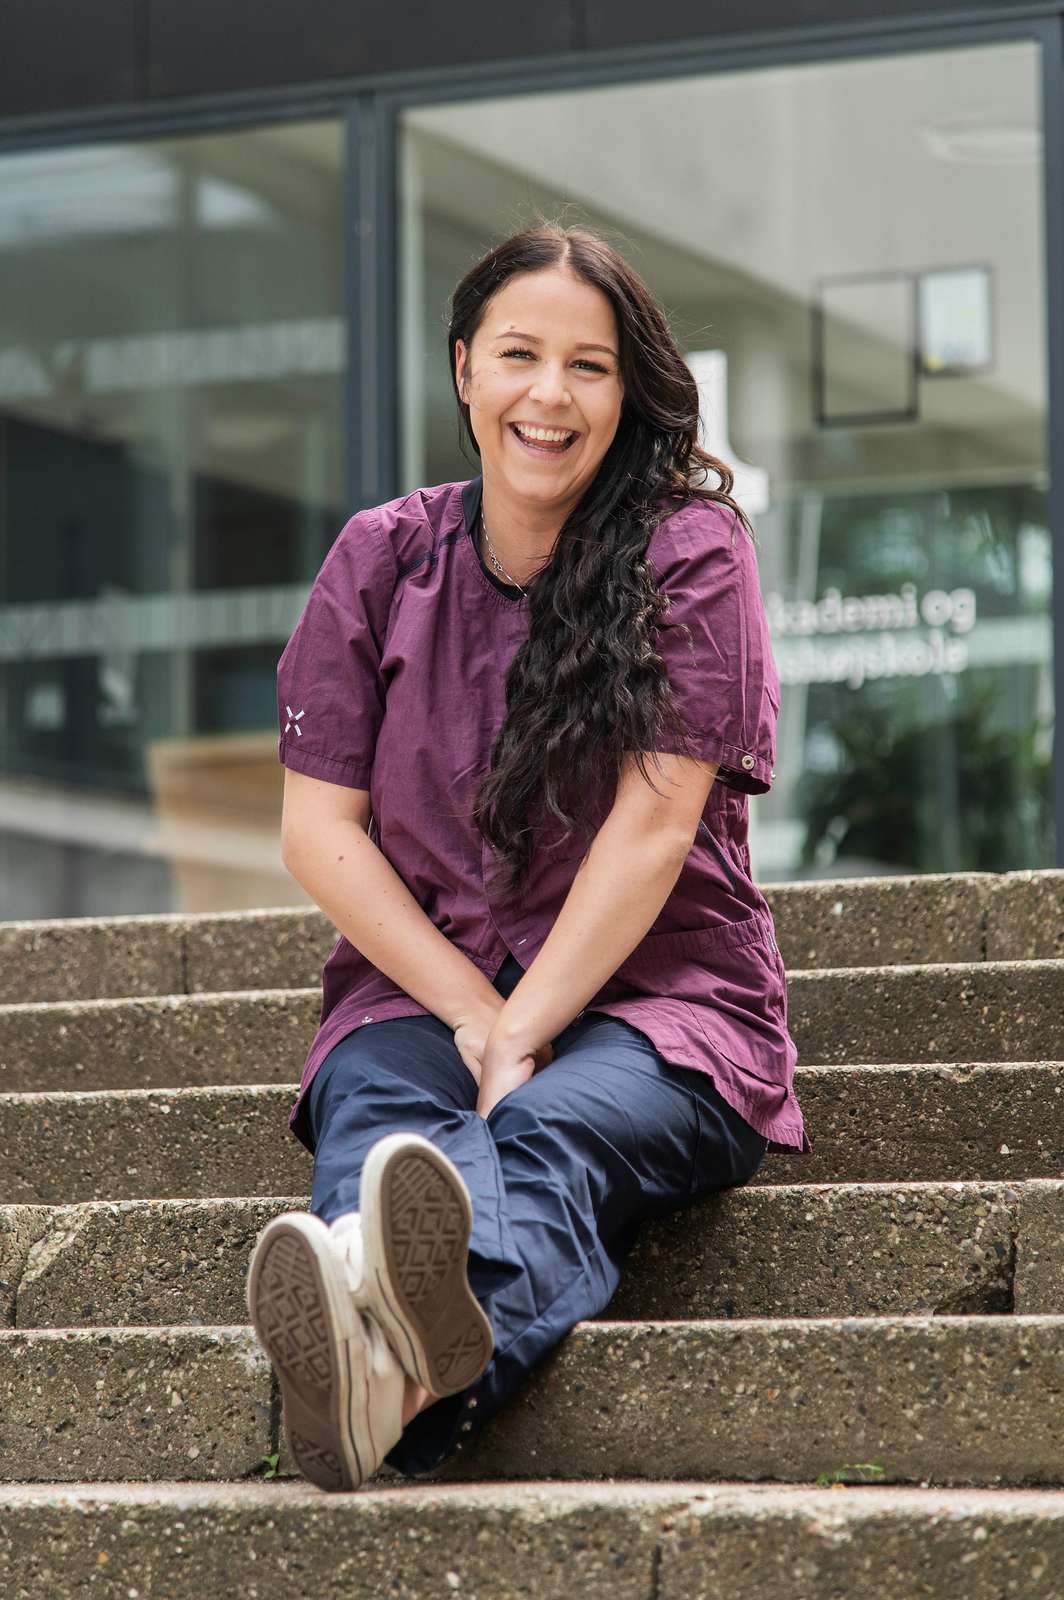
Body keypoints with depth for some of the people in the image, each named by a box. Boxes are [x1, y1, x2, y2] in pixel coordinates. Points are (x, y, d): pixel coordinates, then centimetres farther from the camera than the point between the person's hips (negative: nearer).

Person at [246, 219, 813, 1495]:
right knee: (374, 1119, -33)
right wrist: (473, 1018, -11)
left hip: (653, 1001, -2)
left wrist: (523, 1037, -20)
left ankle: (399, 1367, -72)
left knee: (550, 1134, -36)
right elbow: (319, 831, 3)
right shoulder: (380, 560, 8)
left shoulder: (692, 555, -1)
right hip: (423, 989, 2)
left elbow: (651, 828, -10)